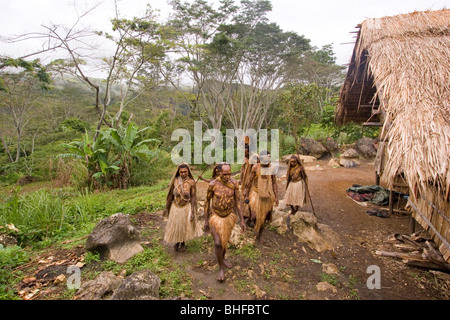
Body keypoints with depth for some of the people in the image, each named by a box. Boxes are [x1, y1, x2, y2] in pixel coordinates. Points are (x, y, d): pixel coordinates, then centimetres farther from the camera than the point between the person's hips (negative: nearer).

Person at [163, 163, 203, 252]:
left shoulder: (191, 182, -19)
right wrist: (166, 208, 2)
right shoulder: (175, 181, -14)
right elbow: (170, 195, -3)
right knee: (175, 226, 15)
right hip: (175, 207, 2)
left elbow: (193, 197, -13)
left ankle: (183, 243, 43)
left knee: (185, 226, 16)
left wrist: (192, 212, -15)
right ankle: (177, 241, 45)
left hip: (186, 207, -1)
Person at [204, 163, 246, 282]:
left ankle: (223, 258, 49)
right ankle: (221, 268, 14)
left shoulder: (234, 183, -14)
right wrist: (206, 220, -2)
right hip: (215, 217, -3)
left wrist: (242, 220, -4)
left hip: (229, 216, 3)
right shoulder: (213, 184, -20)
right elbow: (207, 201, -7)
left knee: (225, 241, 20)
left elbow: (237, 202, -5)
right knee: (218, 243, -9)